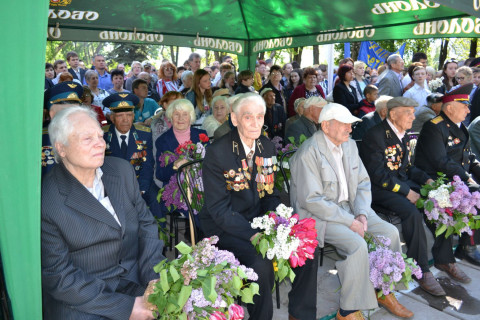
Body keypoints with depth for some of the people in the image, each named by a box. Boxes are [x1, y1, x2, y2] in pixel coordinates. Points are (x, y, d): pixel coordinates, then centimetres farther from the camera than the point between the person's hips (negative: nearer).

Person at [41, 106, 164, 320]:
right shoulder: (46, 202, -14)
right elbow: (59, 276, -12)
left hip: (137, 283, 5)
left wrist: (153, 276, -8)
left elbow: (146, 223, 6)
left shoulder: (123, 170, 1)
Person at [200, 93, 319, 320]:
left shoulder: (267, 148, 3)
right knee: (261, 263, -29)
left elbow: (270, 195, 9)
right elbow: (219, 209, -17)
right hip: (225, 227, -6)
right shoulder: (217, 152, -16)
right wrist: (253, 235, -28)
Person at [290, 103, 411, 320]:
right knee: (358, 244, -27)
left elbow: (363, 183, 9)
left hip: (349, 207, 8)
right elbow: (312, 200, -22)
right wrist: (349, 221, -20)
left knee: (390, 232, -6)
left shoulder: (349, 145, 7)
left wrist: (362, 214, -8)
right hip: (319, 215, -8)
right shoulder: (308, 153, -18)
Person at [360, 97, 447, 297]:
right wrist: (406, 192, -21)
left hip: (404, 183, 8)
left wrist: (426, 180, 1)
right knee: (412, 213, -31)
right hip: (379, 189, -8)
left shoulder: (403, 135, 13)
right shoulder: (375, 136, -15)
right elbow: (378, 175, -20)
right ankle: (422, 271, -18)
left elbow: (407, 168, 19)